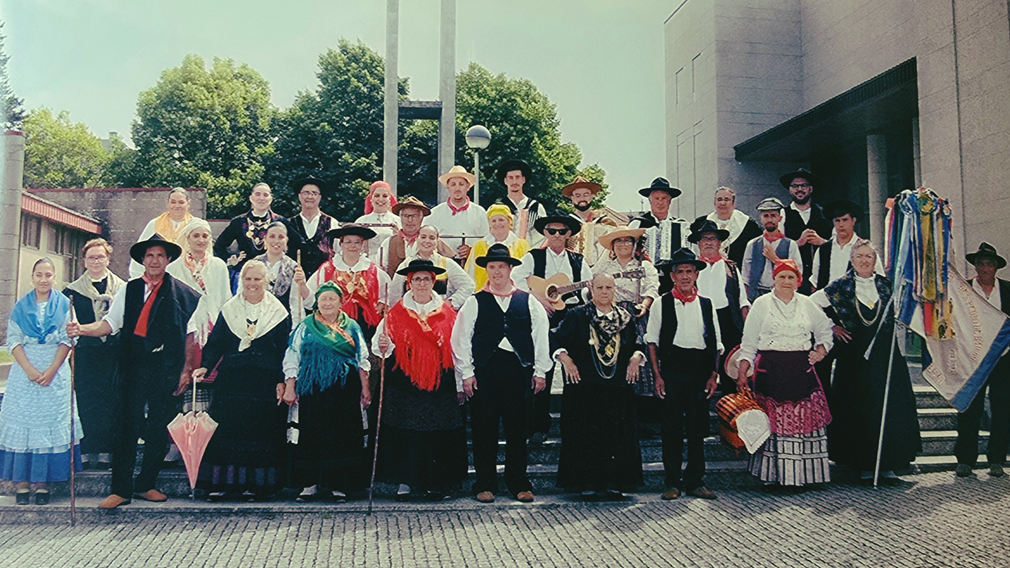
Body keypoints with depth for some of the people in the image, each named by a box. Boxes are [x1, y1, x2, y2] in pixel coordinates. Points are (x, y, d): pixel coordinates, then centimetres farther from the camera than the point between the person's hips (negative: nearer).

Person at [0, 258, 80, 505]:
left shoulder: (64, 304, 4)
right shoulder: (21, 306, 7)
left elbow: (67, 340, 0)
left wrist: (51, 370, -10)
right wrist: (30, 370, -11)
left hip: (55, 372, -1)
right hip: (24, 371, 1)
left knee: (51, 424, -1)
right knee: (23, 422, -1)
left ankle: (42, 483, 3)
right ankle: (21, 483, 4)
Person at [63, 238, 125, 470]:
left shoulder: (122, 288, 8)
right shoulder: (73, 290, 8)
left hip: (113, 355, 0)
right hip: (85, 355, 0)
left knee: (111, 402, 1)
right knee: (86, 401, 0)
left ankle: (106, 452, 8)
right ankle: (87, 452, 8)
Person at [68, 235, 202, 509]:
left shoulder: (182, 293, 5)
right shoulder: (129, 290, 9)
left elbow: (190, 333, 7)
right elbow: (109, 323, 2)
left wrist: (186, 369, 3)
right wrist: (82, 329, -17)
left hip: (167, 370, 0)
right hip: (135, 366, 0)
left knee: (160, 429, 6)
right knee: (129, 426, -2)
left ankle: (145, 485, 20)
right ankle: (121, 489, 7)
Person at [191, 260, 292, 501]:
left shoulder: (278, 312, 4)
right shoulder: (229, 310, 11)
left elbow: (285, 350, 3)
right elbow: (215, 343, 10)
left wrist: (282, 381, -6)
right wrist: (205, 366, -7)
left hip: (265, 384, -2)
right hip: (231, 381, 2)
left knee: (261, 432, 0)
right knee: (225, 430, 0)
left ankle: (254, 484, 10)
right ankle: (222, 483, 10)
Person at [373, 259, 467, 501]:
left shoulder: (447, 313, 6)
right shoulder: (396, 314, 5)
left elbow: (456, 350, 6)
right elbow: (380, 344, 3)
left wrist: (459, 385, 4)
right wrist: (384, 346, -21)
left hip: (440, 385, 1)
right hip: (404, 384, 0)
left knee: (438, 434, 2)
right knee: (404, 433, 0)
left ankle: (436, 483, 13)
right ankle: (404, 482, 11)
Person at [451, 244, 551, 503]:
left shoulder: (528, 301, 9)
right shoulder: (475, 302, 5)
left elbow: (541, 336, 9)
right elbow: (460, 339, 3)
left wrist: (540, 371, 5)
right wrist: (466, 373, -2)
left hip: (518, 370, 1)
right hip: (484, 372, -1)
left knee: (517, 428, 7)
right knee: (484, 429, 4)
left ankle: (519, 484, 19)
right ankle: (485, 484, 15)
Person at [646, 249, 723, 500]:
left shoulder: (706, 304, 11)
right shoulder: (662, 304, 3)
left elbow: (716, 344, 12)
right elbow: (652, 341, 2)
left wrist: (713, 376, 3)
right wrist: (657, 375, -5)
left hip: (700, 371, 2)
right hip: (672, 370, -2)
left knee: (698, 428, 6)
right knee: (672, 427, 1)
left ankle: (695, 481, 18)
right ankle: (673, 482, 11)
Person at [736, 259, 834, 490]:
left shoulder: (807, 304, 12)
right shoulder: (761, 304, 5)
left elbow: (825, 330, 24)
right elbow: (749, 342, 5)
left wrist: (821, 351, 5)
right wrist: (742, 372, -2)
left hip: (801, 371, 2)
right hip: (770, 371, -2)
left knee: (804, 419, -2)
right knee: (773, 421, -3)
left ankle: (802, 474, 6)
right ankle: (773, 475, 4)